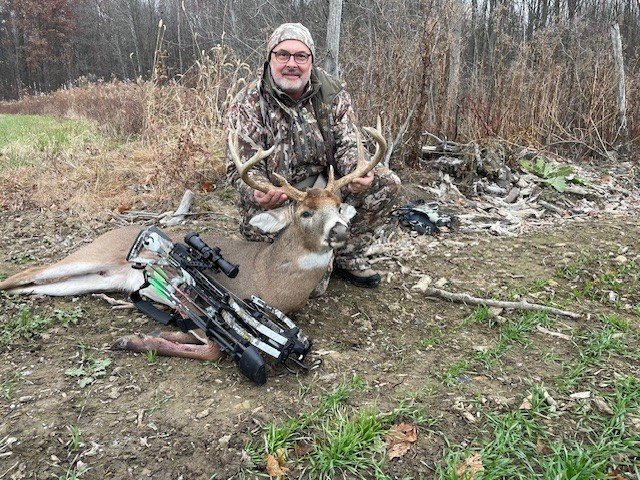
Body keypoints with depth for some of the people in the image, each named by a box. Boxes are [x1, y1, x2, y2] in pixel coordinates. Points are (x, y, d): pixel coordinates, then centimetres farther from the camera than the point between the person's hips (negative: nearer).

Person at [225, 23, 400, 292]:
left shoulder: (333, 93, -1)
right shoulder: (247, 105, -11)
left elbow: (347, 145, -2)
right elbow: (242, 166, -14)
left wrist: (358, 173, -26)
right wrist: (258, 194, -37)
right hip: (274, 202, -4)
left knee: (386, 182, -12)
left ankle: (347, 256, 4)